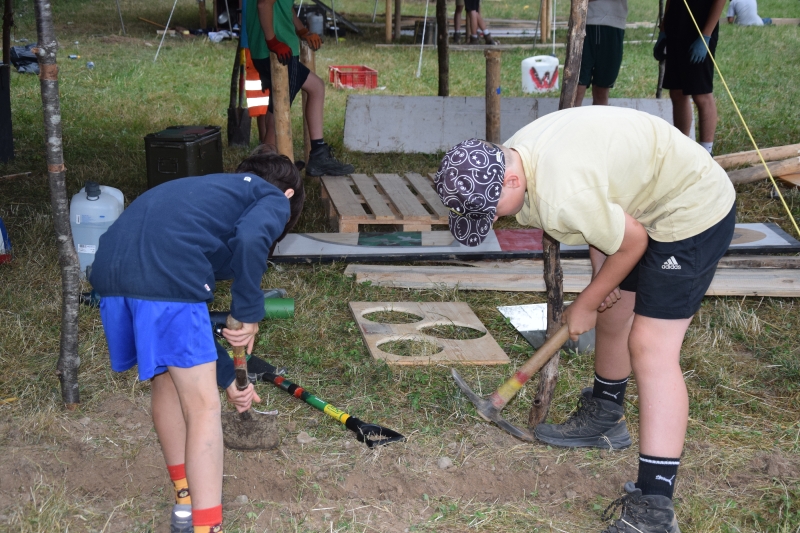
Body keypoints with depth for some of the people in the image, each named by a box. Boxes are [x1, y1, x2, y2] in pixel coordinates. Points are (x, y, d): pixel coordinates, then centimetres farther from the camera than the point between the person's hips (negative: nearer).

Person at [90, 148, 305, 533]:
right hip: (165, 275, -8)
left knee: (166, 380, 26)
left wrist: (226, 378, 44)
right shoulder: (273, 199, 17)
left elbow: (186, 320, 38)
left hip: (110, 269, 8)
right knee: (203, 407, 3)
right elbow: (250, 240, -12)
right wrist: (249, 313, 0)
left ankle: (186, 500, 41)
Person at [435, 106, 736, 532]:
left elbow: (632, 244, -22)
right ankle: (603, 418, 43)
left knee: (651, 349, -14)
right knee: (611, 316, 19)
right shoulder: (509, 158, -8)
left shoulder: (562, 197, -38)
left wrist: (585, 305, -8)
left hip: (693, 212, -9)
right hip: (637, 207, 9)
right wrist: (601, 279, 2)